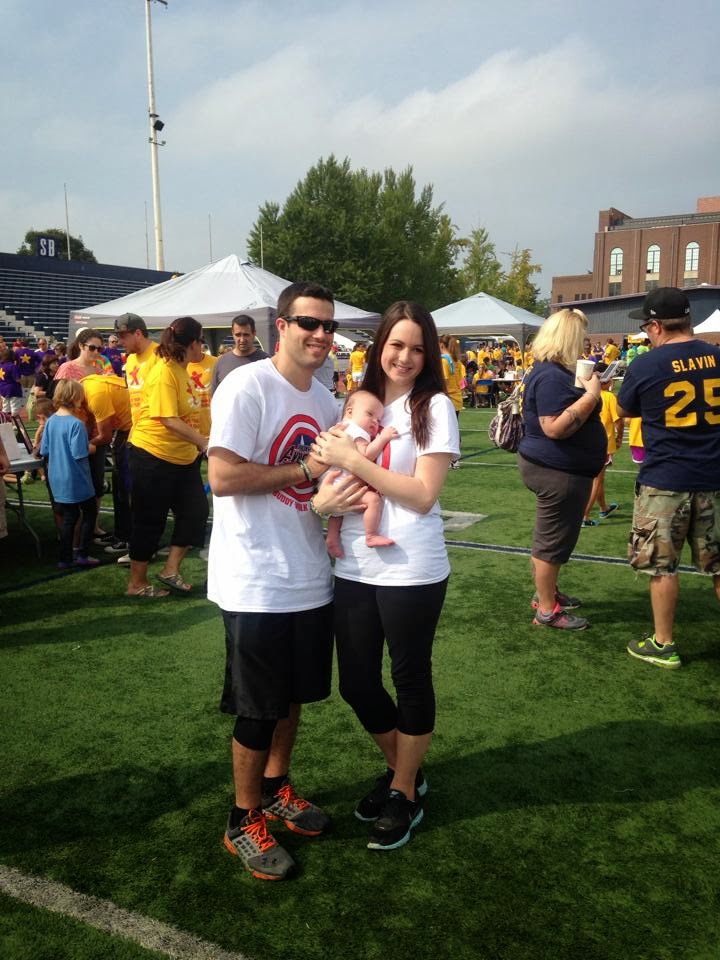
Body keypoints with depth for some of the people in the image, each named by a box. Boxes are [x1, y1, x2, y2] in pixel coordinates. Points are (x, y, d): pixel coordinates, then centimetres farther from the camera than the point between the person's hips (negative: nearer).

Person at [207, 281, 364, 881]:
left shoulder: (326, 400, 9)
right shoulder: (247, 387, -15)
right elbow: (223, 477, -22)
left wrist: (329, 499, -7)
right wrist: (304, 469, -17)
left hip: (310, 576, 7)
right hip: (257, 581, -7)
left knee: (293, 695, 21)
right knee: (259, 709, 6)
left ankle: (276, 788, 43)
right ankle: (245, 821, 28)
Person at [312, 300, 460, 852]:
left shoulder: (434, 408, -6)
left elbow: (423, 494, -15)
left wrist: (353, 460, -16)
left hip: (411, 571, -5)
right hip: (354, 568, 5)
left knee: (411, 679, 11)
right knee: (357, 684, 14)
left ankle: (405, 794, 33)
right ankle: (402, 769, 40)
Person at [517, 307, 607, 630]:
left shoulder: (554, 371, 11)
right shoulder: (552, 377, -22)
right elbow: (555, 428, -31)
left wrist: (589, 389, 13)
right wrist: (591, 395, -27)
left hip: (557, 467, 11)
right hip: (557, 470, -11)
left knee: (555, 536, 20)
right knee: (553, 539, -1)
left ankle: (547, 592, 34)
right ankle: (546, 610, 10)